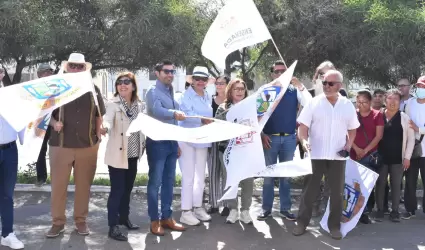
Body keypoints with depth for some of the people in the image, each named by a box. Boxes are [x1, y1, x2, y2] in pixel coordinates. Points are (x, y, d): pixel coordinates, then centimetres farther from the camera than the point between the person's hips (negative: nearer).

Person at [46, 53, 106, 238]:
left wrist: (98, 136, 7)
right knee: (58, 185, 3)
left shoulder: (93, 89, 5)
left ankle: (81, 221, 21)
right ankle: (58, 222, 15)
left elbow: (99, 115, 14)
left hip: (88, 145, 1)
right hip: (60, 145, -1)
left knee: (83, 185, 9)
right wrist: (54, 123, -15)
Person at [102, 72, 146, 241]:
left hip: (133, 154, 6)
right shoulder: (113, 104, -11)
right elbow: (108, 121, -29)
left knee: (128, 188, 16)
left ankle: (124, 217, 33)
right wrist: (104, 128, -51)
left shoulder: (139, 105, 7)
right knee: (117, 189, -6)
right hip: (117, 154, -6)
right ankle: (113, 226, 0)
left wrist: (143, 146, 15)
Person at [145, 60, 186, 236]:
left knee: (169, 181, 11)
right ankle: (154, 220, 4)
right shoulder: (153, 92, -8)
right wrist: (174, 113, -48)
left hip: (171, 142, 8)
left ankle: (166, 217, 20)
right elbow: (157, 111, -29)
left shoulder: (171, 92, 16)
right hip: (157, 143, -8)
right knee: (155, 182, -3)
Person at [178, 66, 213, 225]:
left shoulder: (207, 97, 14)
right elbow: (187, 115, -24)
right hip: (187, 140, -7)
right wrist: (202, 120, -37)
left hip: (202, 140, 7)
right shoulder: (186, 95, -9)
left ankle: (197, 207, 24)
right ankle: (186, 212, 0)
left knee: (200, 176, 13)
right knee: (188, 176, -6)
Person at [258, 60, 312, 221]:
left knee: (286, 174, 10)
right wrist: (261, 134, -6)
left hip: (289, 138, 1)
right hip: (270, 138, -1)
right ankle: (266, 208, 14)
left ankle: (285, 208, 19)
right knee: (269, 174, 6)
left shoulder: (294, 91, 4)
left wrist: (300, 86, -17)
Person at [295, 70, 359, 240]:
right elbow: (303, 125, -5)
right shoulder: (314, 103, -2)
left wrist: (349, 145, -3)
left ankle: (334, 225, 20)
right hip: (316, 154, -2)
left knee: (337, 192, 8)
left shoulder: (348, 105, 6)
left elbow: (352, 129, 13)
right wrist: (304, 140, -23)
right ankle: (302, 223, 15)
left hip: (338, 156, 2)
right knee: (310, 190, 4)